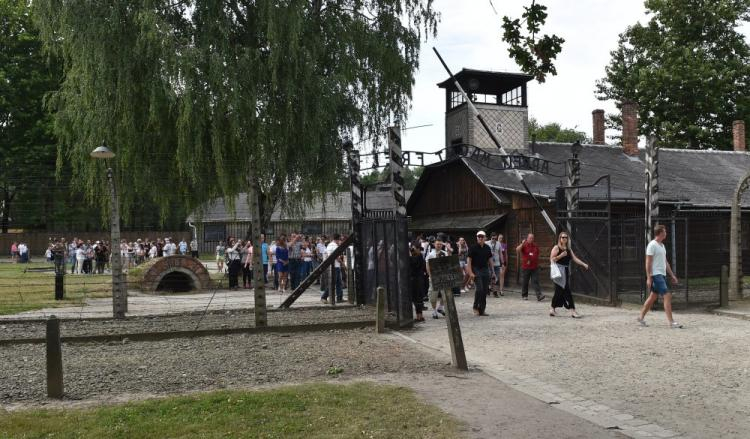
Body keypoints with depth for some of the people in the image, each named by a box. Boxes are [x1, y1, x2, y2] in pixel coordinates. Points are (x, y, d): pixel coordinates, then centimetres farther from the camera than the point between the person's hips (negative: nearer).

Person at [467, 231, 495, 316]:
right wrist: (470, 273, -15)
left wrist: (493, 272, 12)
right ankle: (475, 307, 2)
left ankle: (482, 310, 10)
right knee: (479, 288, -17)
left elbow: (490, 260, 16)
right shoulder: (473, 248, -5)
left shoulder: (487, 248, 10)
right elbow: (469, 260, -7)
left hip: (485, 270, 5)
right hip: (476, 270, -5)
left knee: (485, 290, 3)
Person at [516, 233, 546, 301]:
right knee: (524, 282, 7)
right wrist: (522, 243, -22)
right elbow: (517, 250, -19)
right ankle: (524, 295, 20)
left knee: (536, 282, -6)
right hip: (525, 267, -2)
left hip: (535, 267, 2)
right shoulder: (524, 245, -1)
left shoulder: (535, 246, 11)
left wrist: (537, 264, 20)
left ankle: (539, 296, -13)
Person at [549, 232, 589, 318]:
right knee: (566, 291, -11)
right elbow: (552, 259, -10)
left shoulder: (569, 249, 15)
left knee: (560, 291, 11)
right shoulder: (556, 248, -4)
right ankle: (572, 310, -12)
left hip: (566, 272, 7)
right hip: (559, 272, -7)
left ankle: (552, 308, 21)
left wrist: (584, 264, -2)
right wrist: (561, 255, -19)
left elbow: (575, 258, 8)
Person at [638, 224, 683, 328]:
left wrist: (672, 275, 18)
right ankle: (671, 322, -12)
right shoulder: (652, 245, -11)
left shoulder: (662, 245, 17)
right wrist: (649, 278, -18)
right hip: (656, 275, -9)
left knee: (653, 297, 12)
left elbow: (665, 262, 21)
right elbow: (648, 262, -15)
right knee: (667, 296, -13)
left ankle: (641, 317, 21)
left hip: (662, 275, 9)